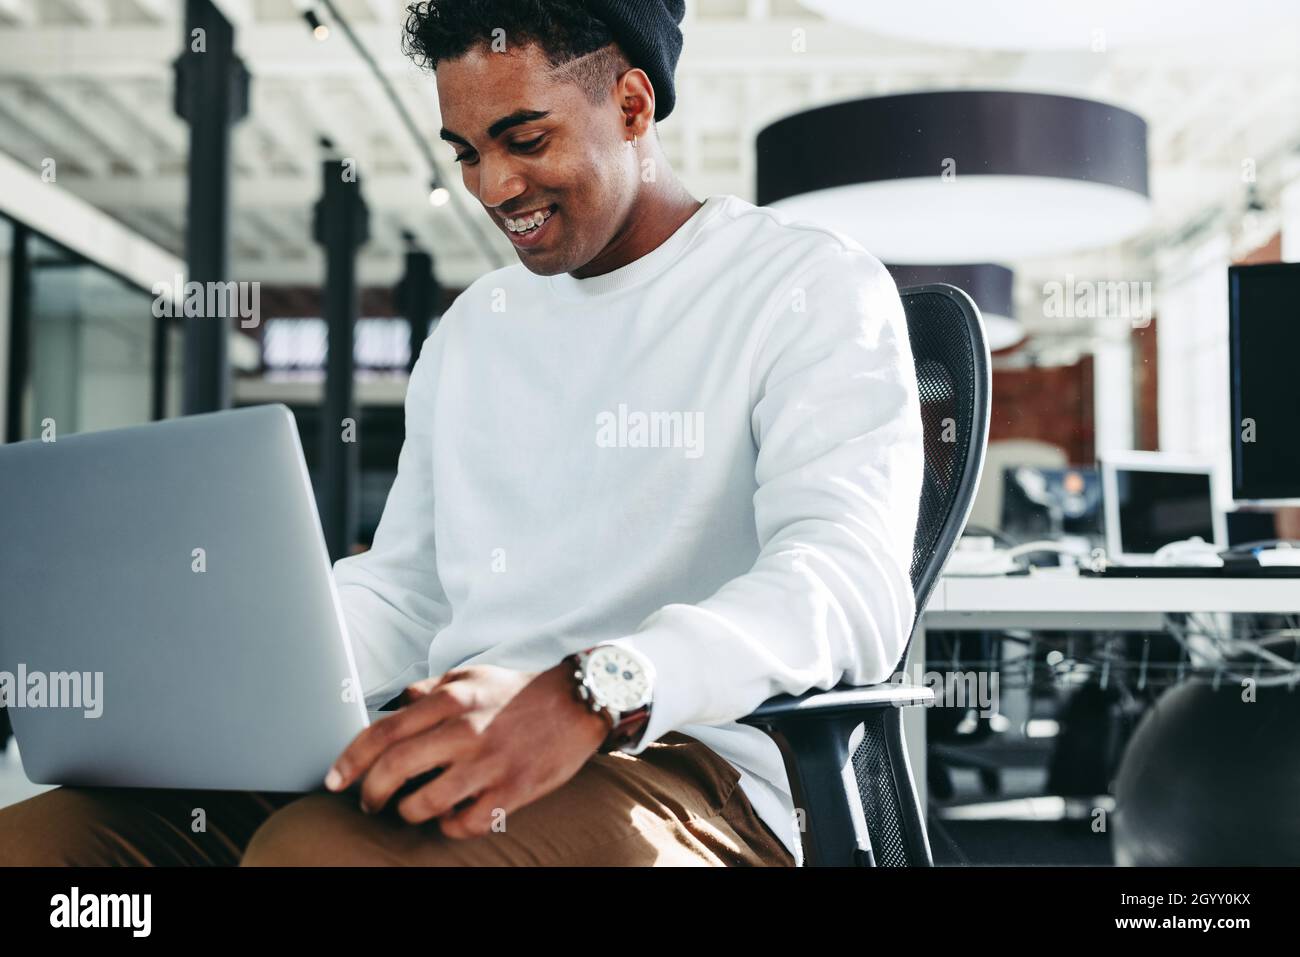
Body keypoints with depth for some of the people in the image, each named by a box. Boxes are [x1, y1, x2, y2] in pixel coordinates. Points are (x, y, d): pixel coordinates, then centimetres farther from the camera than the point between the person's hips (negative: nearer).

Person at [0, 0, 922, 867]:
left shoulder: (811, 287, 3)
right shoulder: (472, 327, 25)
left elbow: (852, 582, -14)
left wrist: (588, 696, -31)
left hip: (680, 767, -6)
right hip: (451, 765, 6)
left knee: (314, 852, -36)